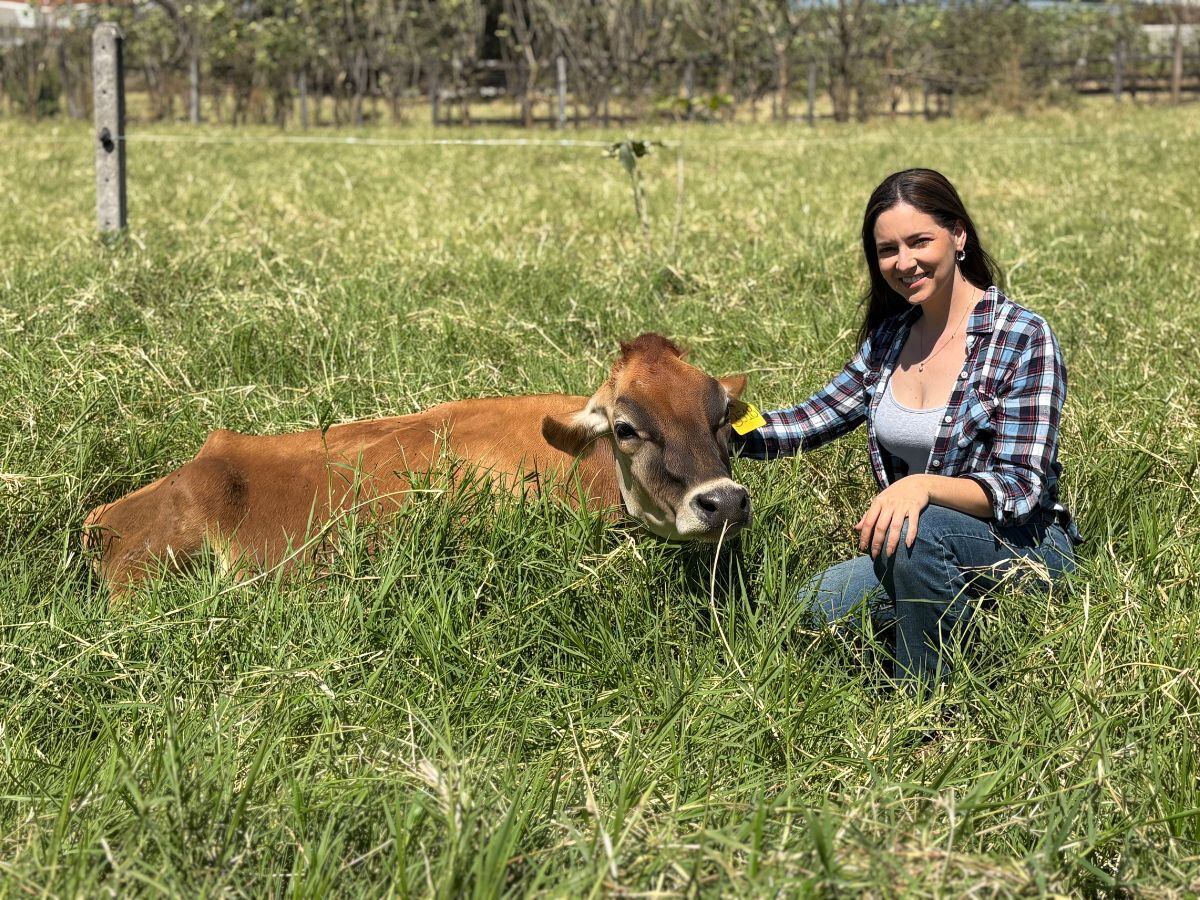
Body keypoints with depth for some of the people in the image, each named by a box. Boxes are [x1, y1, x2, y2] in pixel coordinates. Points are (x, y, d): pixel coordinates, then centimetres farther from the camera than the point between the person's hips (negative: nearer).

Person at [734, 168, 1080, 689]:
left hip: (1024, 546, -6)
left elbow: (1020, 488, -19)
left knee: (923, 529, -37)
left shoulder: (1022, 339, -14)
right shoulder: (890, 337, 6)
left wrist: (924, 486, -37)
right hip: (915, 549, 6)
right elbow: (812, 420, 8)